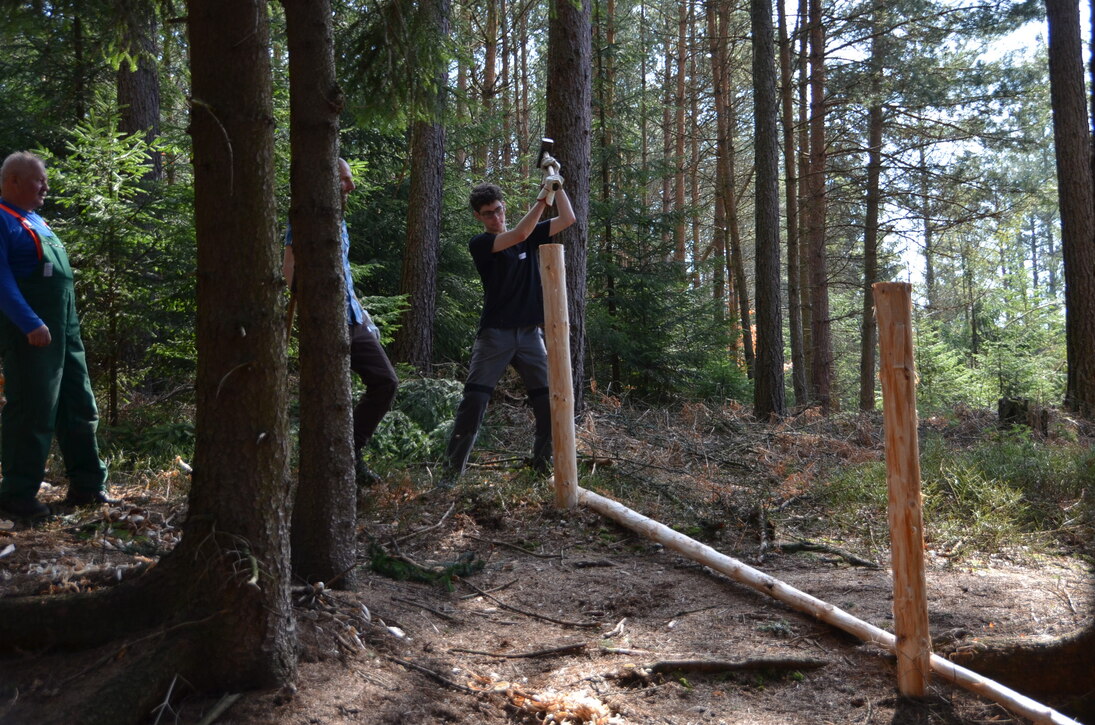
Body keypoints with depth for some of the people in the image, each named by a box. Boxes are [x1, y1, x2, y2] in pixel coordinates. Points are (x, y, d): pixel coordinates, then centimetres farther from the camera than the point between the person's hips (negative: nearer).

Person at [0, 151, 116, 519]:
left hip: (65, 330, 9)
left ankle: (87, 485, 21)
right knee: (32, 413, -4)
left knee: (80, 409, 12)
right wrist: (30, 323, -26)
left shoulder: (35, 220, 19)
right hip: (31, 334, -9)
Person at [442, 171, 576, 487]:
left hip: (530, 332, 4)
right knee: (474, 400, -12)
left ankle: (542, 463, 11)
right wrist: (542, 197, -15)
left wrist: (557, 185, -3)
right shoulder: (479, 244, -2)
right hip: (495, 333, -3)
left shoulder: (531, 235, 12)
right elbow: (519, 234, -16)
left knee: (549, 400, -4)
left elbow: (568, 219, 6)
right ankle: (452, 471, -6)